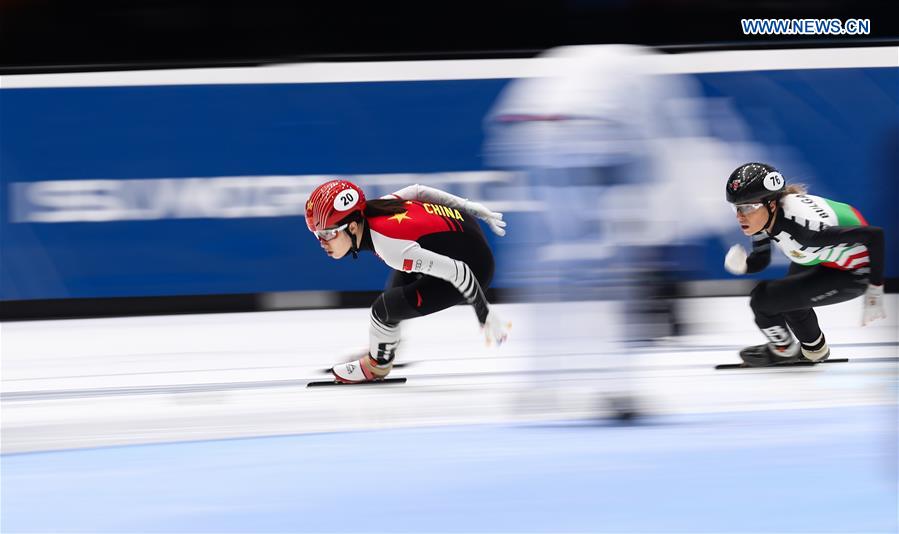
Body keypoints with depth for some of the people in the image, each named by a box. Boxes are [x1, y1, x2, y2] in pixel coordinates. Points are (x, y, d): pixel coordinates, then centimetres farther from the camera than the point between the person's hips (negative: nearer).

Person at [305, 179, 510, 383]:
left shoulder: (391, 248, -33)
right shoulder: (371, 208, -10)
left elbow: (457, 272, -29)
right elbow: (417, 191, 7)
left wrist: (486, 316, -17)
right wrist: (472, 208, 20)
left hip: (475, 266, -8)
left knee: (384, 309, -6)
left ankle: (376, 366, 19)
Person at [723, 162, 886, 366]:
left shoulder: (801, 225, -40)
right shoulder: (763, 215, -16)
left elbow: (874, 234, -37)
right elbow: (760, 261, 1)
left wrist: (874, 292, -29)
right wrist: (740, 264, -23)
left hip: (852, 272, -8)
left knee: (762, 299, -9)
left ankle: (783, 350, 21)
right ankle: (814, 349, 54)